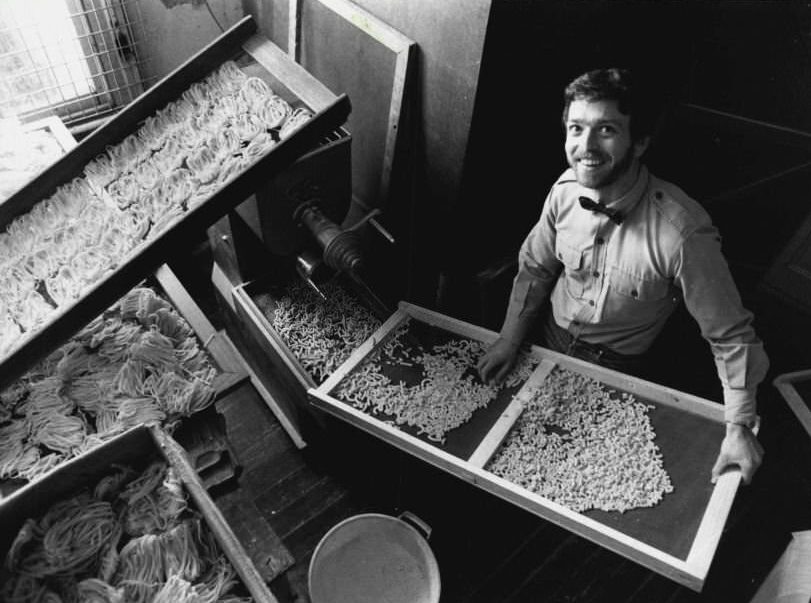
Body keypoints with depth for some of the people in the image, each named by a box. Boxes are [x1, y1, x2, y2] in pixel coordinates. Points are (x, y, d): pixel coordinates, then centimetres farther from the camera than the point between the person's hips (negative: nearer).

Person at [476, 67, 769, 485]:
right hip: (551, 343, 4)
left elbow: (730, 336, -21)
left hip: (617, 370, -4)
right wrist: (510, 338, -4)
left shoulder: (683, 234, -32)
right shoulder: (566, 189, -17)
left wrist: (739, 427, -23)